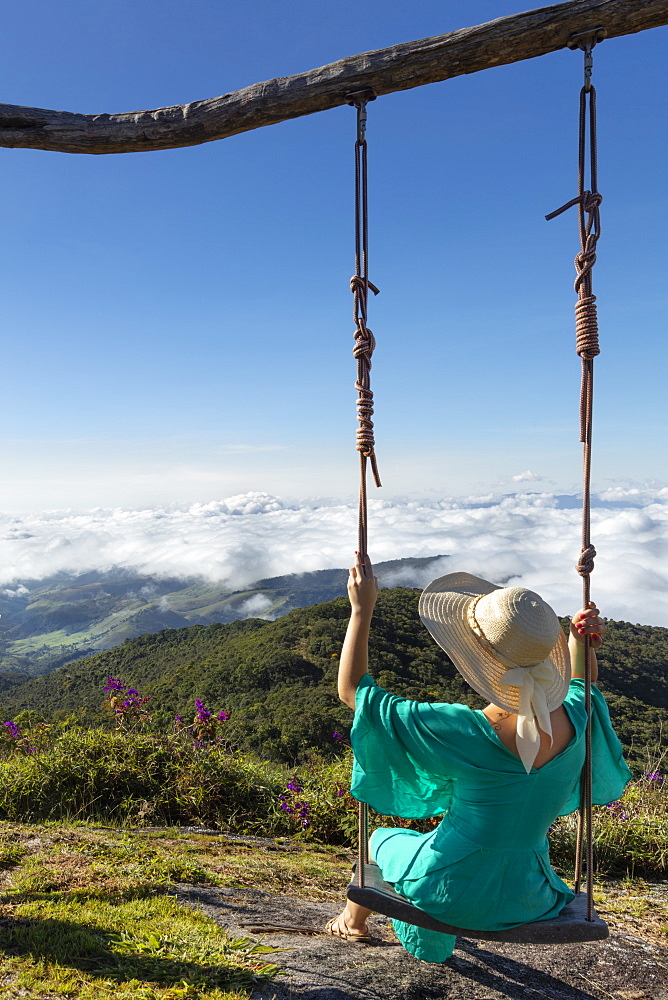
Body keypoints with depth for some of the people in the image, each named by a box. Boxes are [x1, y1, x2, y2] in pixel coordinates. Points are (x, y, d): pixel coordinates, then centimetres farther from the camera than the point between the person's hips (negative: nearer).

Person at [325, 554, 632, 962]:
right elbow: (582, 683, 11)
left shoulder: (465, 734, -32)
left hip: (454, 895, -4)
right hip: (528, 900, 5)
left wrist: (363, 608, -18)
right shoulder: (574, 719, -17)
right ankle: (436, 949, 62)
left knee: (383, 838, 27)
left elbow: (353, 689, -22)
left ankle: (353, 920, 58)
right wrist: (582, 641, -7)